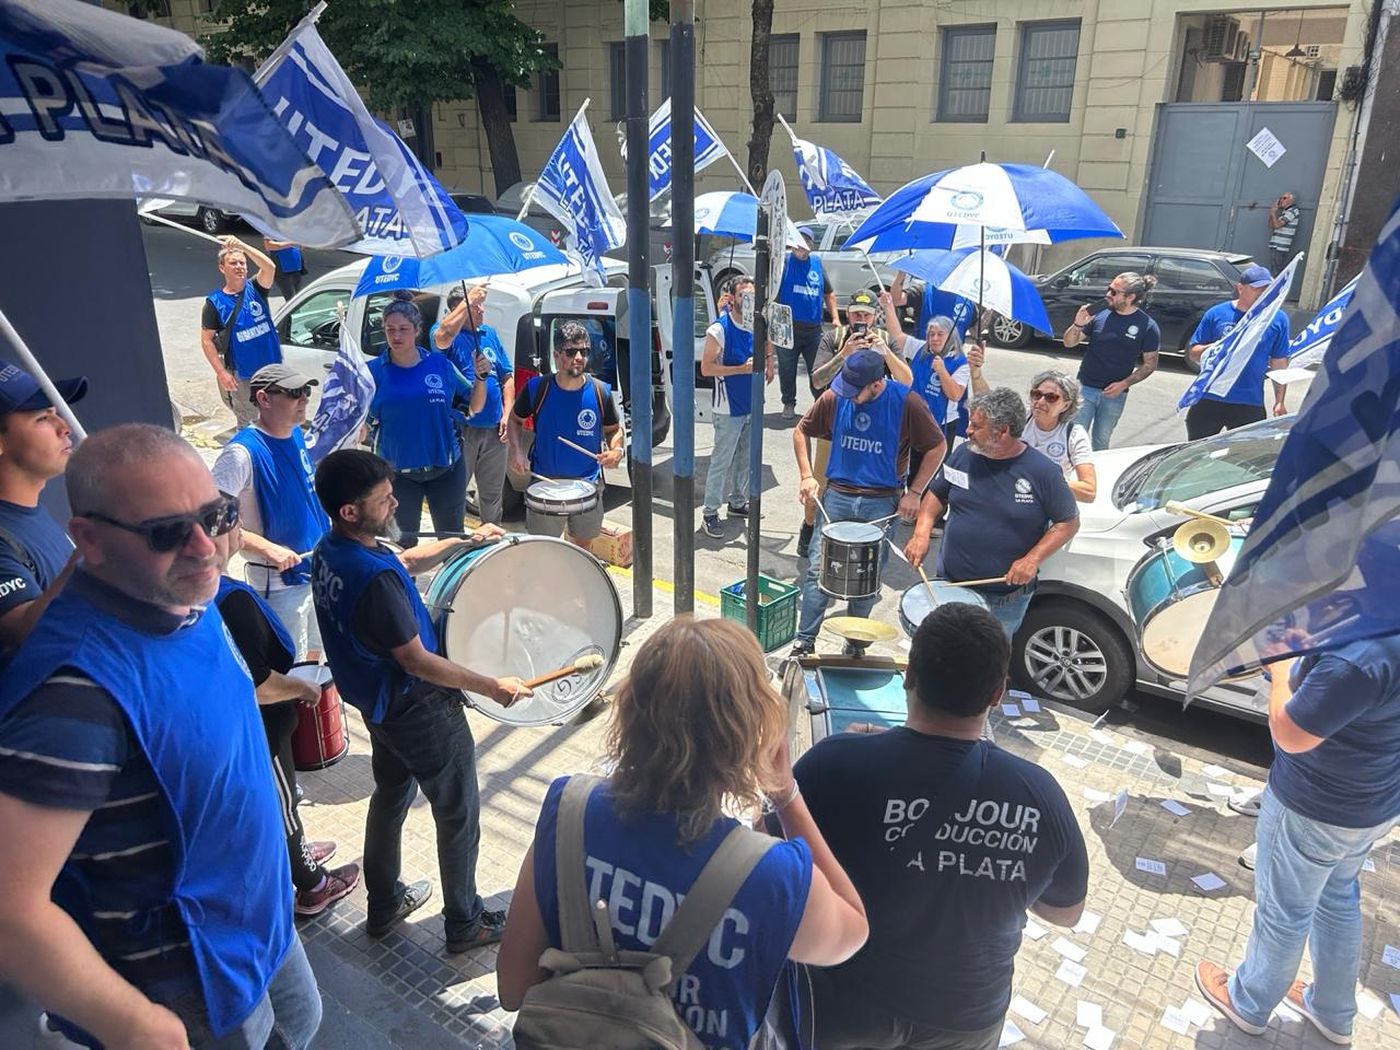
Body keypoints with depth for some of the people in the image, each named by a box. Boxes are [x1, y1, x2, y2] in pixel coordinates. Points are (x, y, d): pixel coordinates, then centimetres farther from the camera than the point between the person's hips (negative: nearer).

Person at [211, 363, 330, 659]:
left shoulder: (296, 435, 2)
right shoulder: (244, 452, -22)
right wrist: (267, 548, -32)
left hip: (318, 571, 7)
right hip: (279, 582, -7)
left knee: (313, 655, 24)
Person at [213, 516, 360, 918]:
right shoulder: (231, 599, -35)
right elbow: (254, 685, -34)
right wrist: (302, 687, -16)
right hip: (255, 729, -8)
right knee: (280, 803, 14)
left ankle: (296, 852, 53)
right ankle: (312, 887, 36)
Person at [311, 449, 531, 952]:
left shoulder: (329, 551, -5)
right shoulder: (374, 577, -34)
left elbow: (407, 560, 12)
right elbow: (417, 662, -27)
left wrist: (466, 541, 7)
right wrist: (491, 686, -18)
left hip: (378, 703, 9)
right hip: (420, 711, -9)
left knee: (391, 796, 26)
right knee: (458, 816, 9)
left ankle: (383, 905, 43)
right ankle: (466, 923, 26)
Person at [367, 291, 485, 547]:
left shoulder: (440, 365, -1)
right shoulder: (373, 372, -4)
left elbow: (475, 406, 6)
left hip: (446, 469, 1)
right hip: (398, 473, -1)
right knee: (404, 543, 13)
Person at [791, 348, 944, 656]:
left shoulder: (907, 403, -13)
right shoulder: (834, 398, -6)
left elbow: (937, 447, -2)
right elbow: (801, 431, 9)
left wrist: (914, 492, -6)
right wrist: (806, 476, -1)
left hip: (882, 503, -1)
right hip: (837, 495, 2)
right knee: (818, 570, -2)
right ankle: (805, 641, 9)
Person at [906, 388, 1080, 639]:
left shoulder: (1043, 472, -14)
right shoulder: (963, 454, -3)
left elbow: (1069, 522, -6)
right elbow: (936, 494, 9)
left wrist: (1033, 559, -18)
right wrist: (921, 534, -7)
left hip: (1006, 597, -3)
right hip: (949, 584, 3)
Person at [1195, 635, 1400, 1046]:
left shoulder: (1361, 656, -39)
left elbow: (1290, 734, -27)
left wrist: (1281, 669, -12)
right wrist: (1302, 658, -6)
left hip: (1315, 808, -8)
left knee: (1283, 913, 16)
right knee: (1338, 899, 28)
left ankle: (1248, 1004, 41)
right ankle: (1333, 1012, 49)